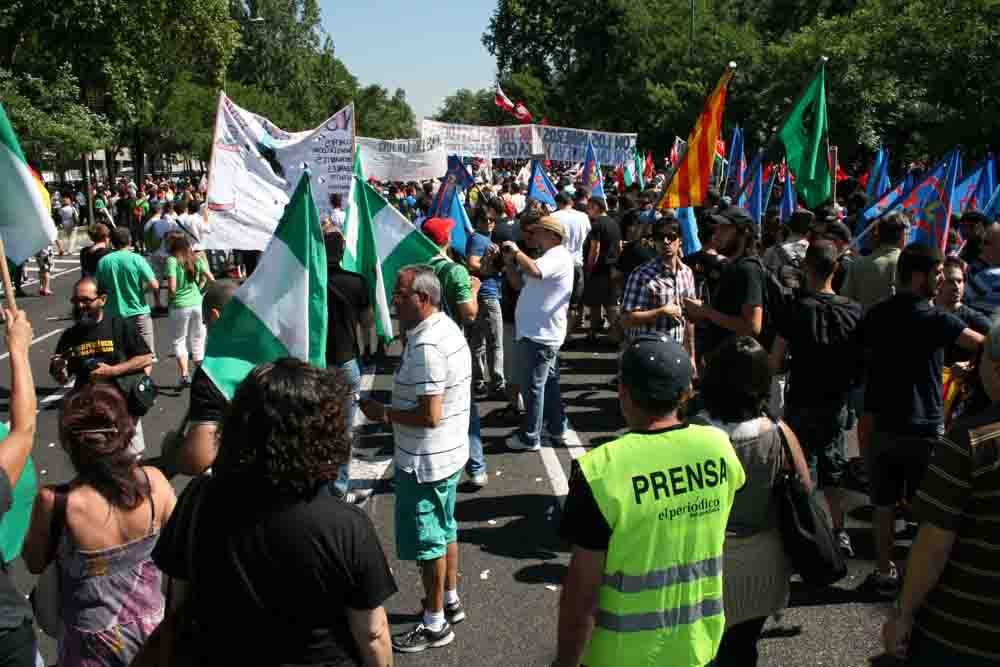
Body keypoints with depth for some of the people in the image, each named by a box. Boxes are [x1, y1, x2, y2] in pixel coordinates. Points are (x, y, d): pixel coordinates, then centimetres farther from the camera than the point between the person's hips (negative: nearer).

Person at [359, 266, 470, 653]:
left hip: (425, 461, -10)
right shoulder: (448, 328, 5)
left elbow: (430, 415, -29)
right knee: (445, 529, 23)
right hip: (449, 452, 10)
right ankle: (450, 601, 40)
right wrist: (394, 411, 11)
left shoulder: (426, 346, -27)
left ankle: (435, 624, 21)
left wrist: (384, 414, -16)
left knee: (427, 541, 6)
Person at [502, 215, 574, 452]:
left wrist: (516, 250, -20)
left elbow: (534, 271, -35)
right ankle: (557, 428, 29)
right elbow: (521, 283, 20)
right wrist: (509, 262, 4)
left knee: (532, 386, -2)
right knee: (549, 383, 18)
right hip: (540, 332, 11)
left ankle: (530, 438, 6)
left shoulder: (559, 255, -15)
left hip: (540, 334, -11)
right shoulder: (549, 256, 19)